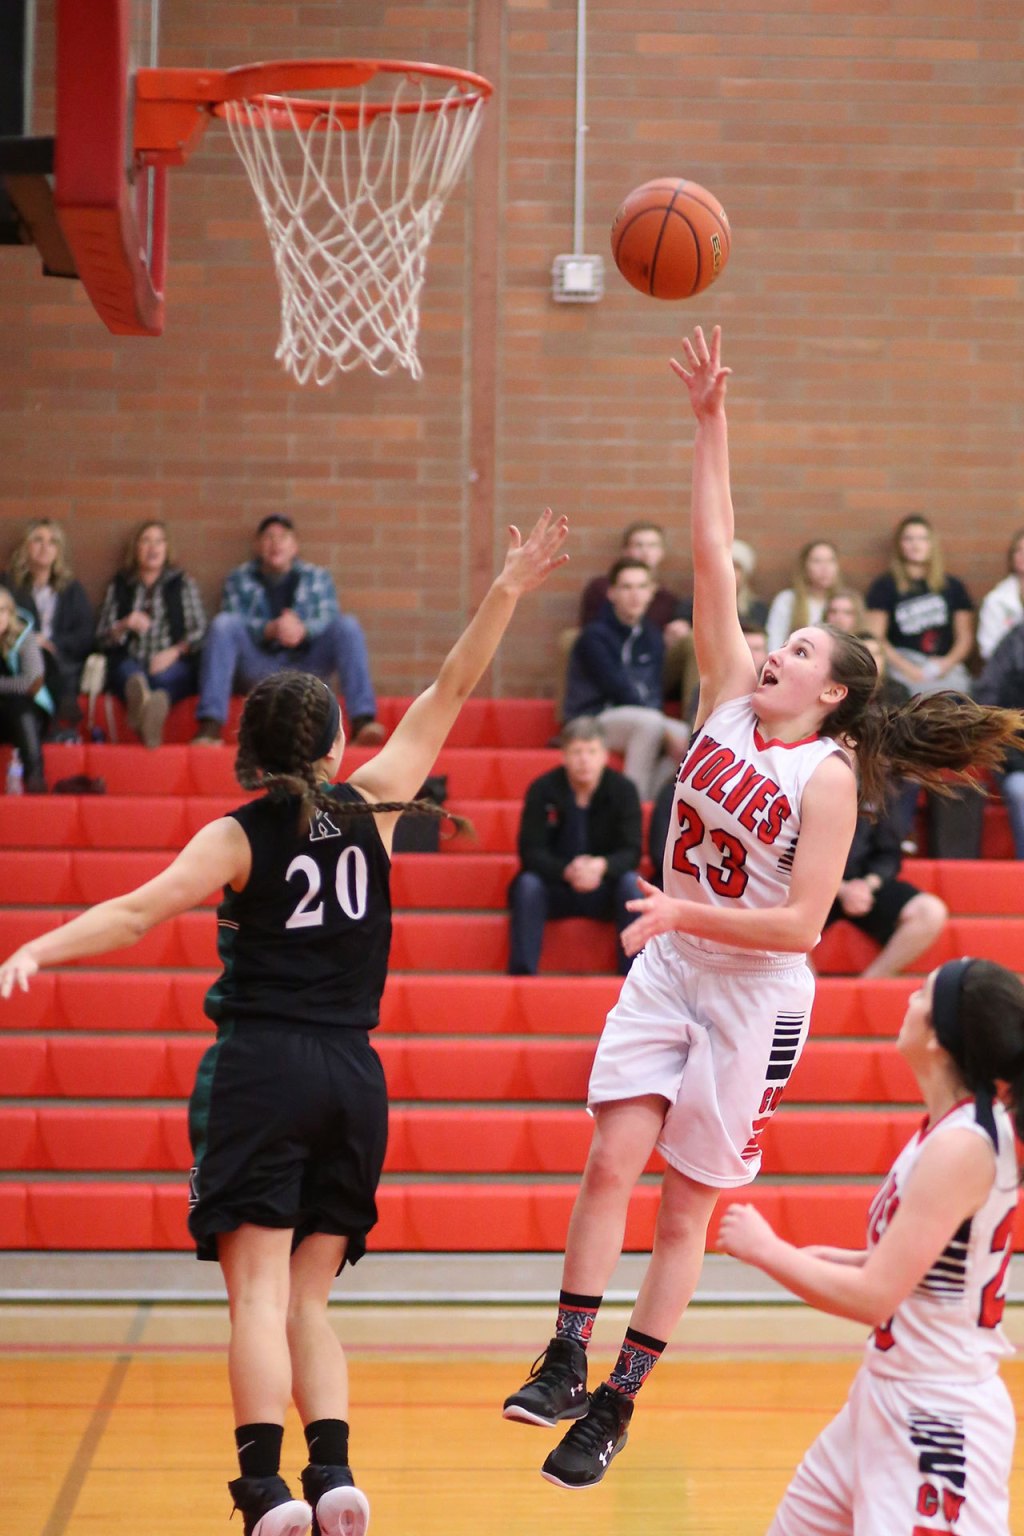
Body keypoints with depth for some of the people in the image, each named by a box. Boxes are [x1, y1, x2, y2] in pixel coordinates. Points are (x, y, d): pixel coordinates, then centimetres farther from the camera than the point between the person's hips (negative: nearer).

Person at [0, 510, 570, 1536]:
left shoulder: (240, 835, -2)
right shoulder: (371, 806, 6)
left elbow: (143, 909, -16)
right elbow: (449, 694, 13)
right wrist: (505, 594, 13)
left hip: (261, 1067, -4)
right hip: (353, 1074, 4)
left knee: (258, 1292, -7)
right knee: (307, 1299, 10)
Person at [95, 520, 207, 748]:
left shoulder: (183, 584, 21)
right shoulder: (118, 587, 23)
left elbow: (199, 632, 10)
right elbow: (102, 638, 15)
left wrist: (174, 652, -10)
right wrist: (124, 626, -7)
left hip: (174, 664, -1)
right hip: (130, 663, 1)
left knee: (163, 677, -39)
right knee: (127, 670, -38)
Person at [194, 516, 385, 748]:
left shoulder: (317, 577, 18)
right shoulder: (239, 579, 16)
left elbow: (328, 619, 0)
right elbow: (235, 623, -2)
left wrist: (303, 629, -24)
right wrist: (269, 629, -24)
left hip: (305, 668, 1)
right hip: (257, 667, 0)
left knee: (348, 625, -22)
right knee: (222, 623, -27)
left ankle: (362, 723, -37)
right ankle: (210, 727, -40)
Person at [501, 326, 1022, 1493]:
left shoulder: (829, 776, -15)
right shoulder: (730, 700, 0)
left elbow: (801, 924, -19)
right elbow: (713, 559, -4)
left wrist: (689, 911, -25)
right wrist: (711, 422, -8)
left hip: (754, 994, -5)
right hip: (669, 972, 5)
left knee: (686, 1205, 3)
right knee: (610, 1162, -7)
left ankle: (616, 1403, 10)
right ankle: (566, 1360, -4)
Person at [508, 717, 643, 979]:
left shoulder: (623, 790, -8)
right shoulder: (542, 790, -10)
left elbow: (632, 852, -13)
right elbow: (530, 852, -14)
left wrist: (602, 866, -36)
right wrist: (567, 871, -35)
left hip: (605, 889, 1)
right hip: (554, 888, -1)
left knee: (631, 883, -29)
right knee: (527, 884, -30)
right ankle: (522, 974, -29)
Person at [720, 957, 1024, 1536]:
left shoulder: (961, 1147, -24)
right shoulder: (961, 1126, 4)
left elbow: (874, 1298, -24)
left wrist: (767, 1250, -12)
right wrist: (832, 1259, 7)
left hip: (938, 1414, -10)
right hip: (890, 1396, 10)